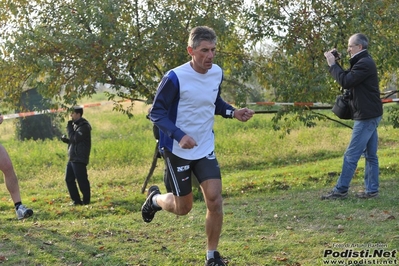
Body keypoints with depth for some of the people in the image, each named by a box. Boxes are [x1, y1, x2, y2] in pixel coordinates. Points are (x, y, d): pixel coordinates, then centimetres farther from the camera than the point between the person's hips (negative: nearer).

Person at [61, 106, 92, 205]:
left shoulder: (84, 126, -13)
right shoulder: (75, 125, 16)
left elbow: (75, 138, -21)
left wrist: (69, 127, -12)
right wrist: (66, 139, 5)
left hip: (79, 159, -10)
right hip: (72, 158, 10)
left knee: (82, 180, -5)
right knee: (69, 179, 9)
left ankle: (86, 200, 4)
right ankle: (76, 200, 15)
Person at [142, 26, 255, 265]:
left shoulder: (217, 73, -2)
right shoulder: (175, 78, -22)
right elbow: (156, 113, -17)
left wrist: (233, 113, -3)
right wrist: (179, 136, -32)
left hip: (206, 148, 5)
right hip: (178, 150, -5)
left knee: (215, 200, -8)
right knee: (183, 207, 6)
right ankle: (155, 198, 40)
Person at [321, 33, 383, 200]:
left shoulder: (365, 63, -17)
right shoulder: (364, 62, 17)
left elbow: (345, 82, -24)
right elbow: (348, 78, 17)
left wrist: (332, 65, -12)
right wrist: (334, 63, 6)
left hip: (366, 116, -11)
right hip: (370, 115, 11)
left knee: (351, 155, -7)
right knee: (370, 155, 9)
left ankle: (340, 190, -4)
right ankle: (371, 190, 10)